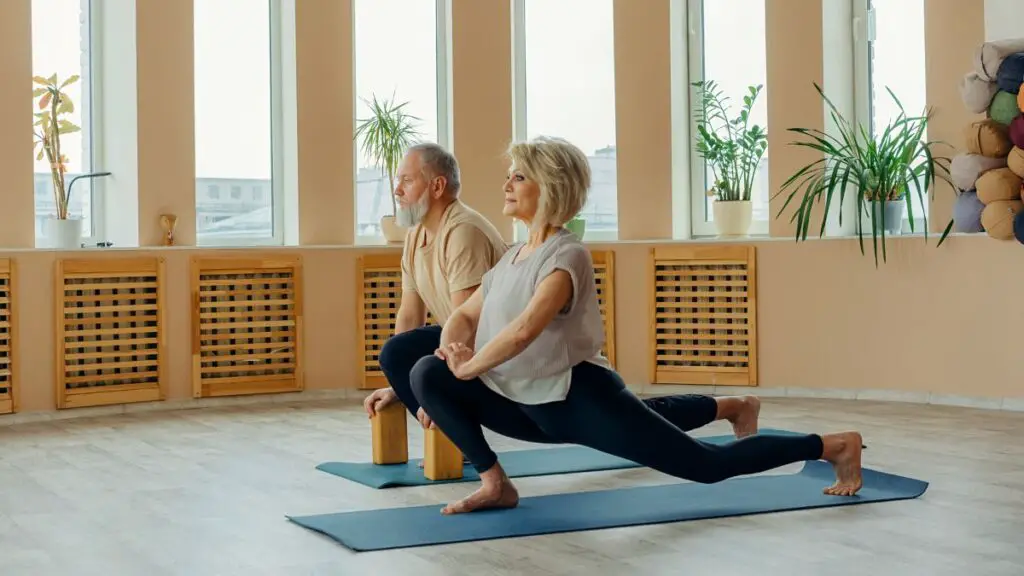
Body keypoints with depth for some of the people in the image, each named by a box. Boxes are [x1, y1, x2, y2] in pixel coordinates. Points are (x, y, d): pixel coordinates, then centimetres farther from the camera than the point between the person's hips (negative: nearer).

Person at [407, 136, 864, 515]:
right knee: (427, 375, -3)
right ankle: (496, 484, 2)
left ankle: (834, 446, 11)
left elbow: (525, 329, -32)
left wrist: (469, 367, -20)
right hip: (530, 406, 8)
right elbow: (466, 314, 17)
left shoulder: (565, 256, -17)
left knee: (708, 465, -6)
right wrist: (452, 350, -6)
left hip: (581, 399, -8)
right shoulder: (513, 256, 12)